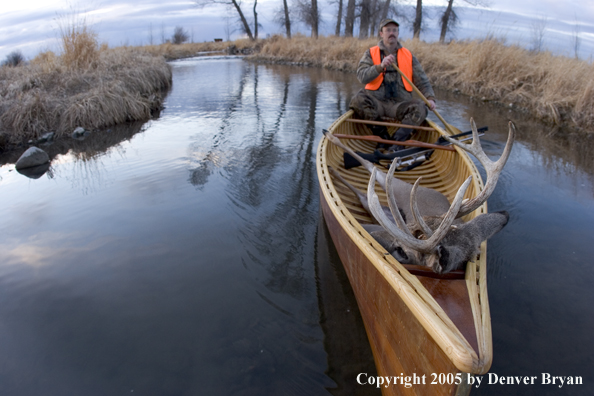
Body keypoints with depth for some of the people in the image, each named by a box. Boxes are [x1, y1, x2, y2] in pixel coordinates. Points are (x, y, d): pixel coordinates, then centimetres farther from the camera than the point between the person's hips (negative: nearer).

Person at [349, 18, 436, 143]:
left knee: (420, 108, -27)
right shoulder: (371, 53, 8)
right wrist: (380, 66, -25)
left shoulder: (408, 56, 14)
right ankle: (383, 136, -20)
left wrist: (430, 98, -6)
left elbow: (422, 80, 12)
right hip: (376, 102, -1)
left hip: (400, 104, 1)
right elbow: (361, 76, -9)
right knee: (358, 100, -31)